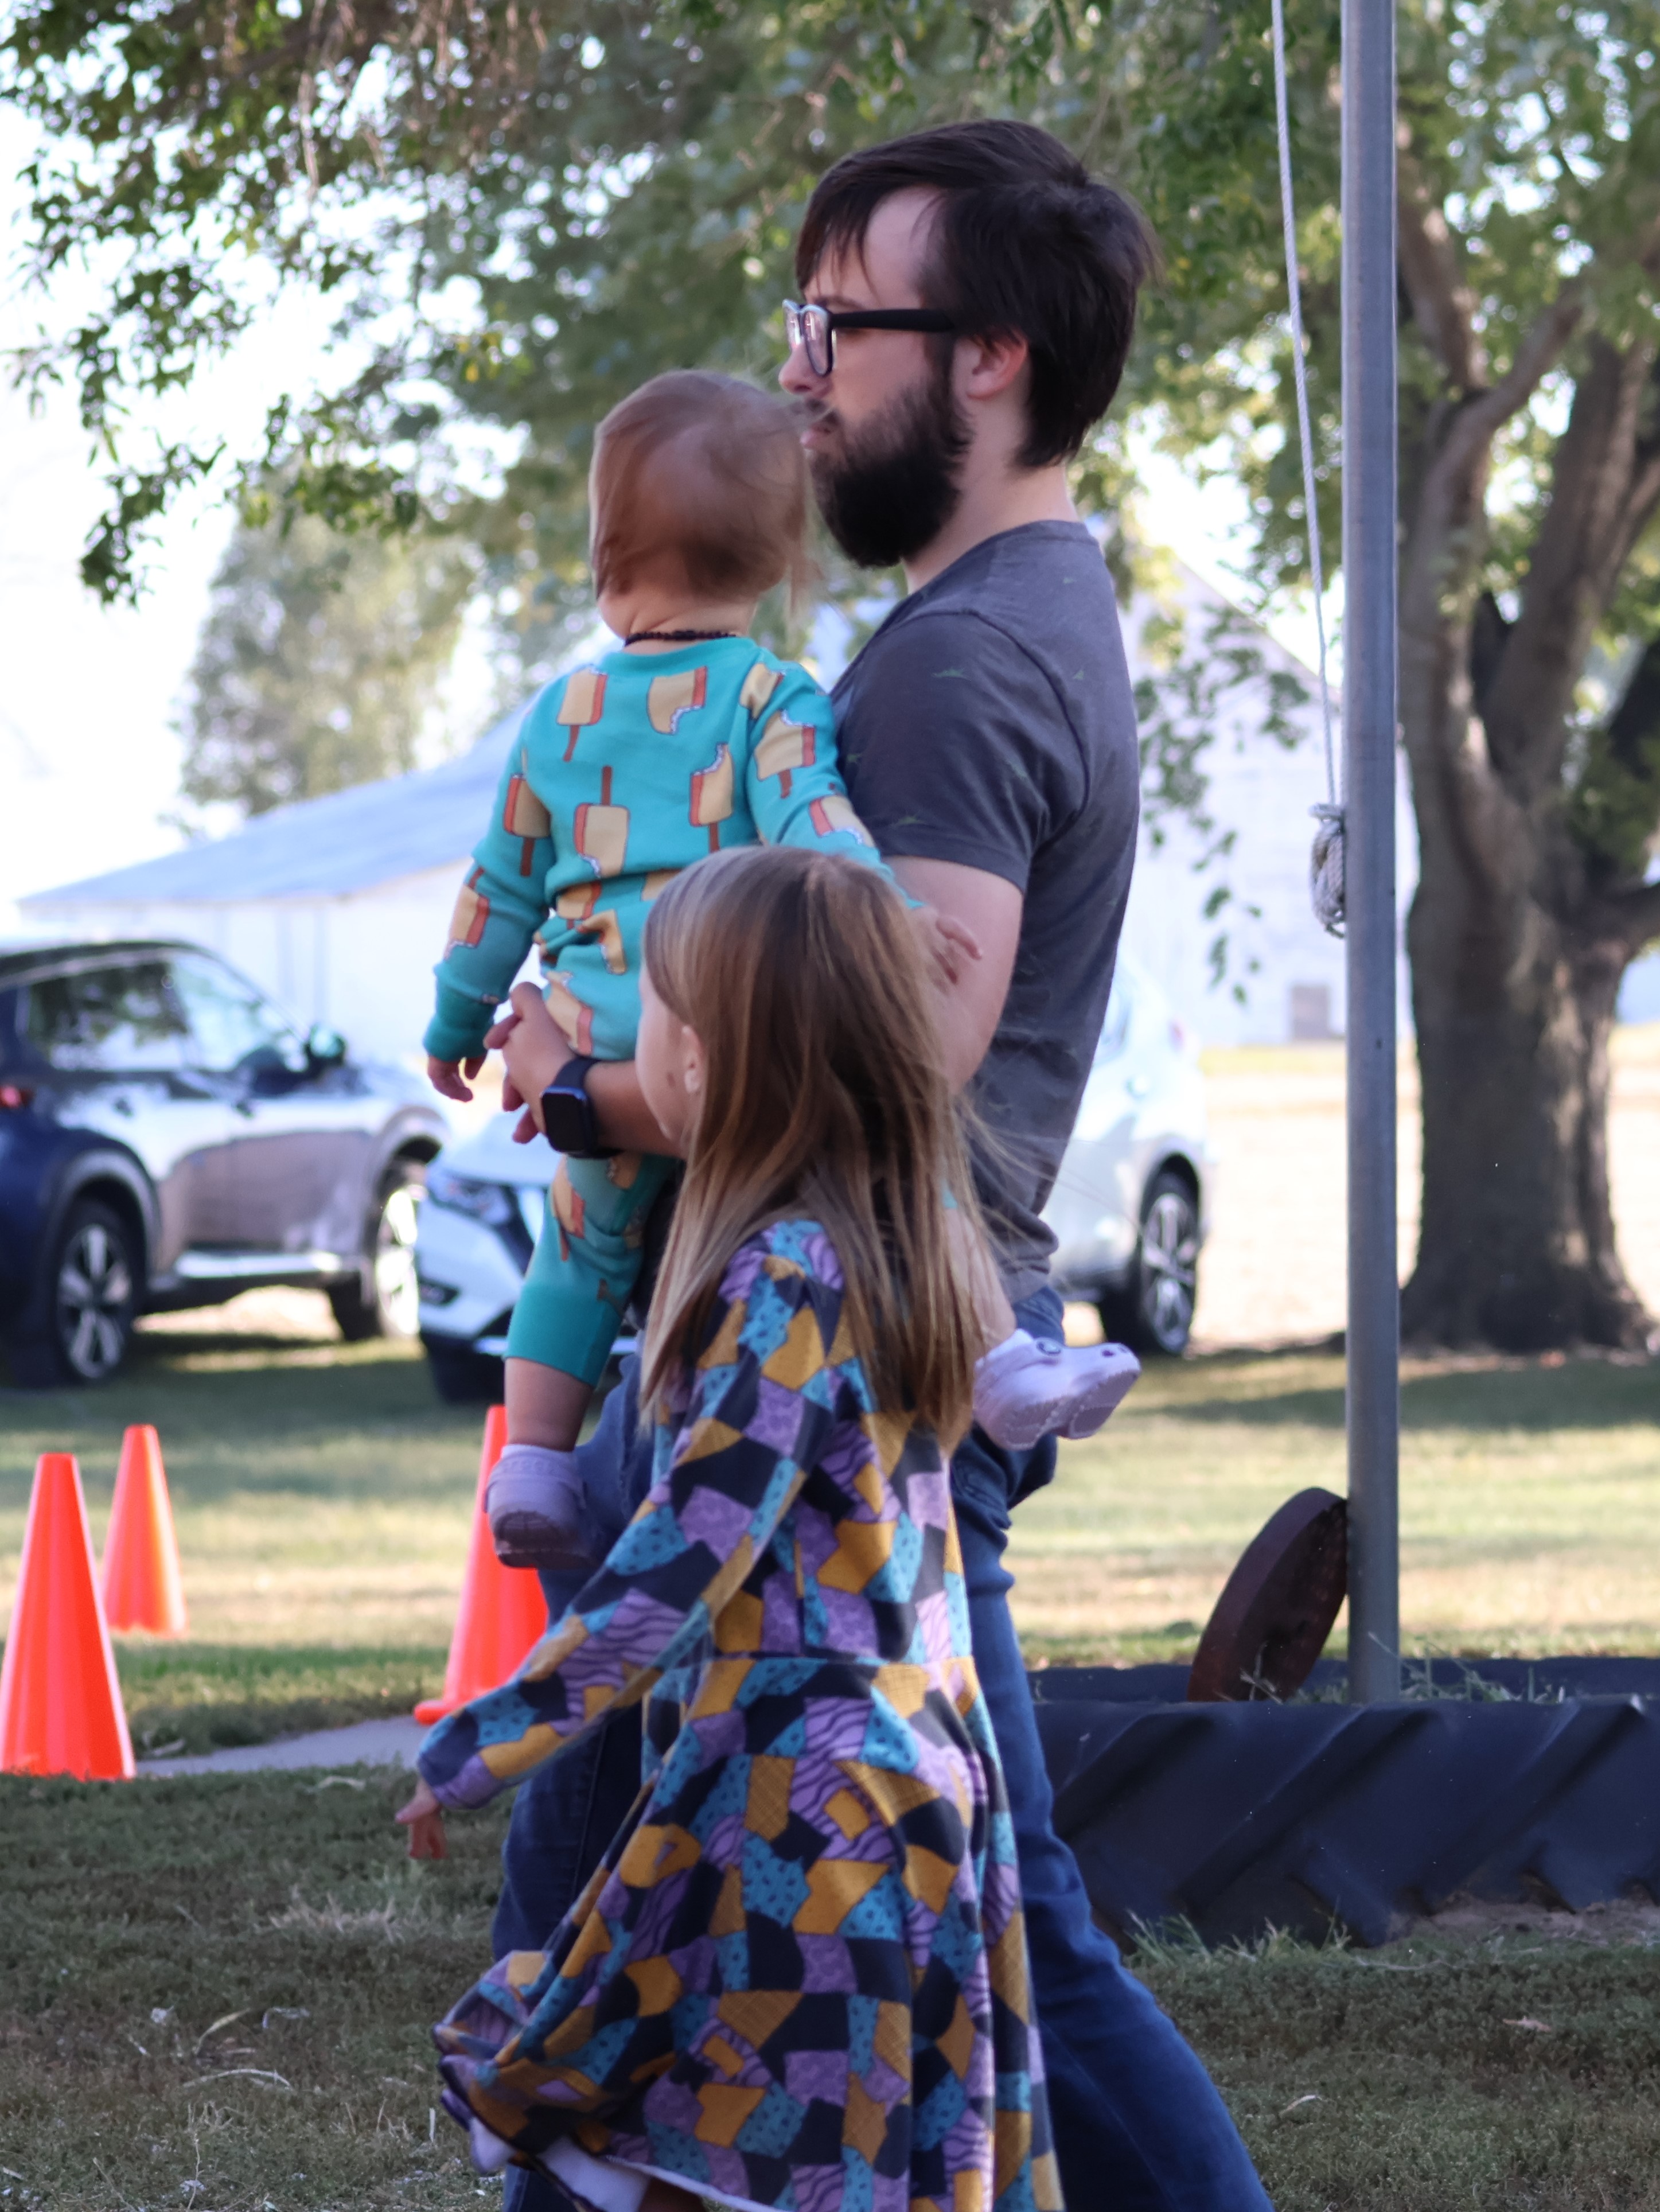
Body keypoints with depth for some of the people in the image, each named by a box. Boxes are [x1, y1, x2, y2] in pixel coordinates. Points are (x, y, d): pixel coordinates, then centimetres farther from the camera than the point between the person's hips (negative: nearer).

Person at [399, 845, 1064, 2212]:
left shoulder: (779, 1285, -17)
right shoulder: (895, 1240, 9)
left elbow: (673, 1575, -19)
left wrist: (480, 1751, -10)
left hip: (794, 1785, -9)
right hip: (919, 1754, 9)